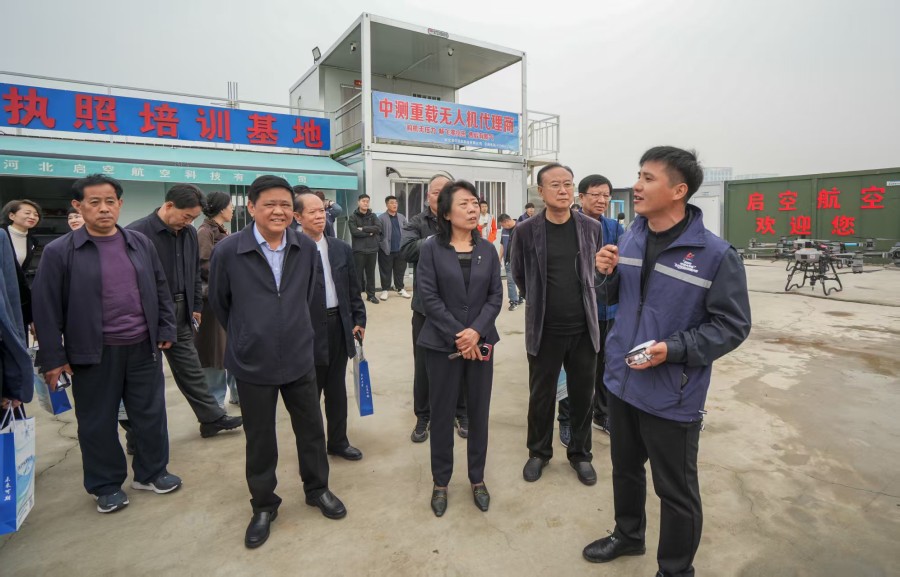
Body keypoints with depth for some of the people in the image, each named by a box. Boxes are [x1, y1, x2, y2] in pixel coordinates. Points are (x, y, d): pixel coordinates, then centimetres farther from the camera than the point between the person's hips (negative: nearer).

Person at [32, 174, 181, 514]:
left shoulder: (141, 244, 4)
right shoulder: (59, 252, -6)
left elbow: (161, 290, 10)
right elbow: (46, 308, -5)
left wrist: (165, 330, 6)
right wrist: (53, 357, -5)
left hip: (143, 347, 3)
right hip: (94, 353, -2)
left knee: (150, 413, 13)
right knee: (98, 421, 11)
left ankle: (151, 472, 32)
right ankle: (106, 485, 30)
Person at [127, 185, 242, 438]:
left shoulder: (189, 233, 5)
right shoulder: (137, 233, -17)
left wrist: (196, 306, 12)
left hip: (181, 314, 6)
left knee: (191, 370, 16)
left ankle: (213, 418, 27)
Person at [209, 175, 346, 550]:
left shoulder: (307, 249, -5)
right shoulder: (227, 251, -13)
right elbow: (219, 303, 2)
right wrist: (247, 338, 11)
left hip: (300, 358, 2)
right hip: (252, 363, -2)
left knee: (311, 428, 16)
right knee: (259, 439, 14)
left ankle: (317, 489, 40)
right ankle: (263, 505, 37)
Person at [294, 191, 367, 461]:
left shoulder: (341, 248, 7)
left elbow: (353, 288, 11)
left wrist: (359, 320, 7)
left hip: (340, 325, 5)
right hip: (309, 329, -5)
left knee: (337, 390, 17)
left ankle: (338, 441, 34)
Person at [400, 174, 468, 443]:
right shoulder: (417, 223, 1)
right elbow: (407, 250, -17)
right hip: (426, 306, 0)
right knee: (424, 365, 11)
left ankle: (461, 412, 32)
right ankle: (423, 417, 29)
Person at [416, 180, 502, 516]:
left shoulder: (488, 250, 5)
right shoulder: (431, 249, -5)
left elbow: (496, 296, 1)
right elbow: (429, 297, -10)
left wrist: (476, 331, -14)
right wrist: (458, 335, -15)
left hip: (480, 342, 3)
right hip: (443, 343, -3)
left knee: (479, 412, 10)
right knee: (442, 413, 7)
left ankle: (477, 479, 29)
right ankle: (440, 482, 26)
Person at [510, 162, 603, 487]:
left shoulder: (591, 228, -1)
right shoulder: (526, 231, -7)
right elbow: (519, 274, 7)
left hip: (583, 328, 2)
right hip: (544, 330, -1)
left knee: (582, 395, 13)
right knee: (541, 396, 12)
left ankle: (580, 454, 34)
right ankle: (539, 452, 33)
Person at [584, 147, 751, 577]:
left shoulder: (715, 254, -16)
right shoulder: (629, 238, 3)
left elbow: (733, 326, -11)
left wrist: (674, 350, -23)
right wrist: (607, 273, -8)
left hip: (672, 395, -6)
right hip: (621, 381, 6)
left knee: (675, 490, 11)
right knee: (625, 467, 24)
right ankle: (628, 535, 49)